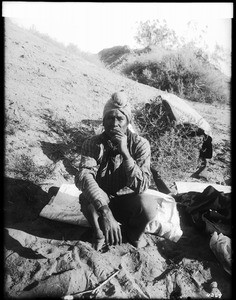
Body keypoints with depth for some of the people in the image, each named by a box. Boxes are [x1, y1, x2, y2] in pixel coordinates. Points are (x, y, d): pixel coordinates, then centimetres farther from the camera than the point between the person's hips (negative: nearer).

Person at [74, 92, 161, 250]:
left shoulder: (140, 144, -15)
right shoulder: (93, 144, -15)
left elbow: (142, 186, -25)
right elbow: (83, 176, -33)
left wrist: (124, 152, -36)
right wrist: (105, 211, -48)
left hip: (129, 202, 0)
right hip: (102, 202, 0)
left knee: (148, 204, -32)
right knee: (86, 197, -33)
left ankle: (135, 233, 5)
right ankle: (99, 233, 0)